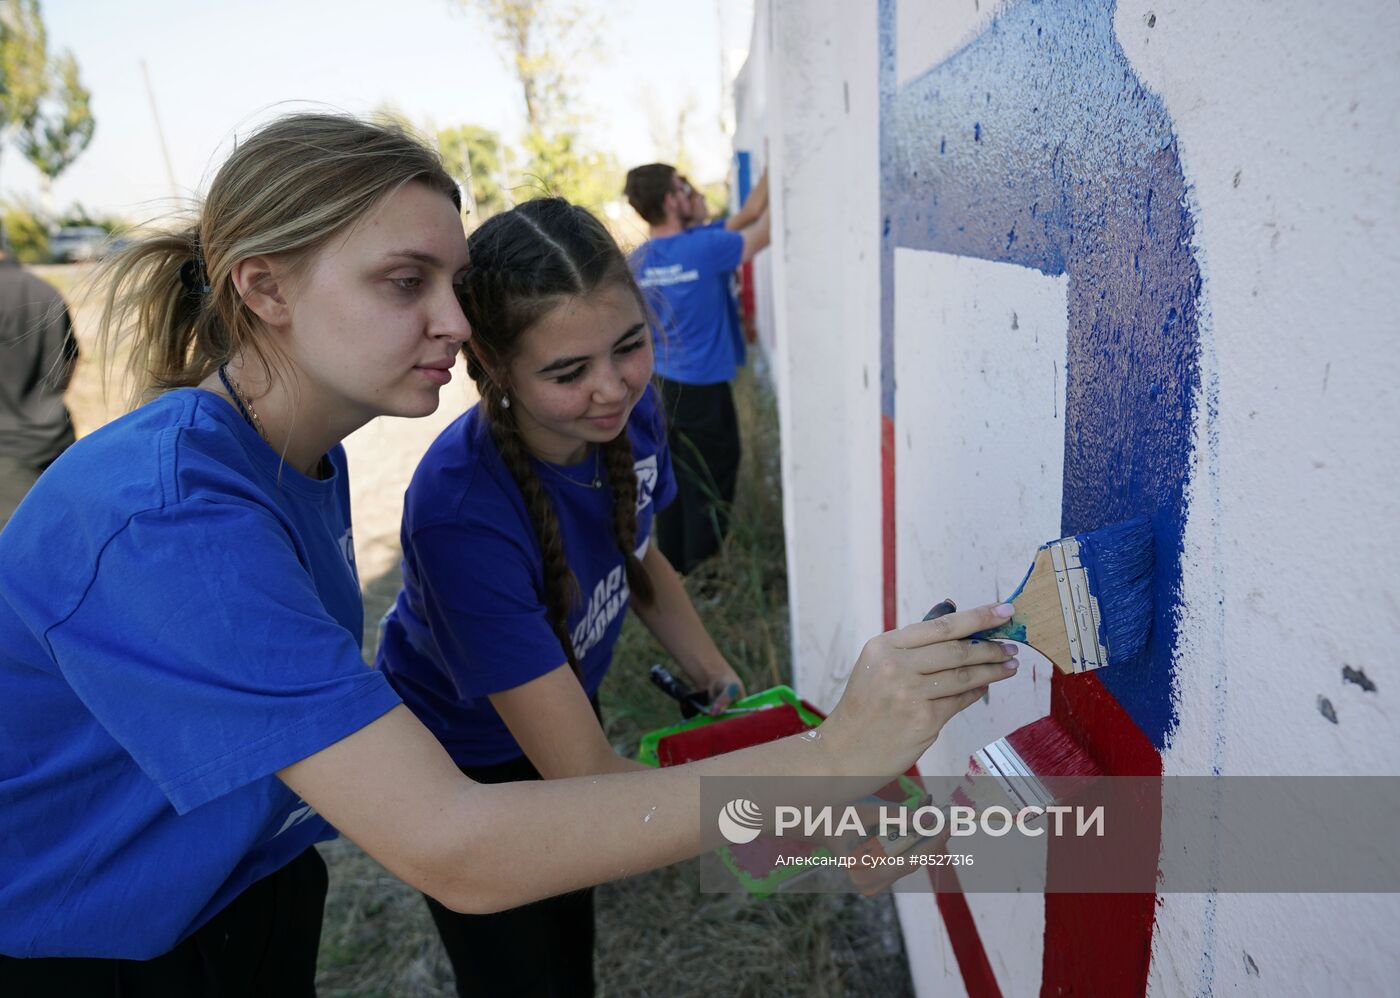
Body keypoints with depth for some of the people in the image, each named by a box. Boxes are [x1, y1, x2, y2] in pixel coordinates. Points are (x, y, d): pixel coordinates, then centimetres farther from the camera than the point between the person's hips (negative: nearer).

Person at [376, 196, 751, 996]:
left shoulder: (628, 410, -21)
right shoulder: (462, 514, -41)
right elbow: (586, 777, -38)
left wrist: (723, 683, -12)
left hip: (566, 703, 6)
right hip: (464, 769, -5)